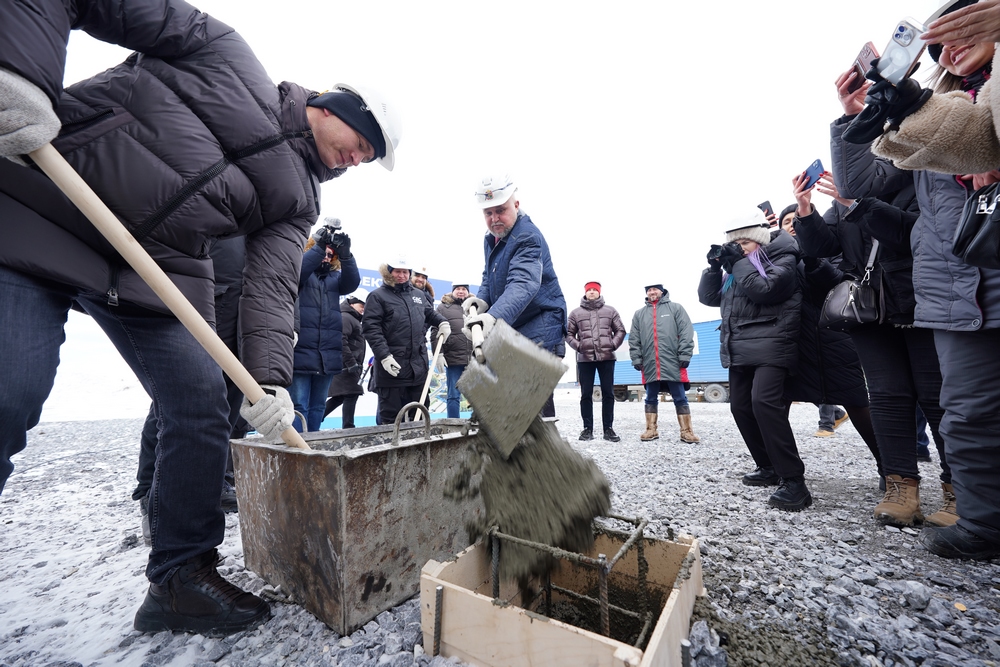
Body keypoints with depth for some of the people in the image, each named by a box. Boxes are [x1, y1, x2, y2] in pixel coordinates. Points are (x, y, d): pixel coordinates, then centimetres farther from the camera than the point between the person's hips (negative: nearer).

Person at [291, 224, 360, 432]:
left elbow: (352, 282, -3)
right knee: (299, 406, -4)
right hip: (300, 352, -4)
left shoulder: (335, 276, 17)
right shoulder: (303, 270, 7)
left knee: (317, 407, 12)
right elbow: (295, 272, -16)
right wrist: (319, 247, -23)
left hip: (328, 356, 5)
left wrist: (345, 253, -18)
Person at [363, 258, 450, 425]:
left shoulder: (419, 294, 15)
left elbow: (431, 313, 30)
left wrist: (442, 322, 7)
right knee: (391, 414, 4)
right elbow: (370, 328, -10)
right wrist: (384, 356, -20)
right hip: (392, 364, -5)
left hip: (419, 364, 6)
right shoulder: (377, 296, -1)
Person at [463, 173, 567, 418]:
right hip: (511, 330, 9)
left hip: (539, 332, -9)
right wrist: (482, 299, -2)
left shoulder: (528, 237, -19)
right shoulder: (491, 239, 12)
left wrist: (494, 316, -52)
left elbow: (522, 285, -36)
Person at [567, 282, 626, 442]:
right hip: (585, 358, 0)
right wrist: (578, 346, -6)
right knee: (586, 394, 3)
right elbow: (569, 333, 10)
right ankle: (587, 428, 11)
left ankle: (608, 428, 12)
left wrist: (613, 344, -4)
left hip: (607, 357, 1)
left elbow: (620, 330, 11)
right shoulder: (576, 313, 9)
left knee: (608, 393, 3)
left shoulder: (610, 311, 11)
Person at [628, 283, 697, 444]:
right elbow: (634, 340, 9)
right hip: (649, 365, 3)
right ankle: (651, 430, 18)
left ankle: (686, 431, 11)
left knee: (680, 398, 4)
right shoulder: (639, 314, 13)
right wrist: (636, 359, 0)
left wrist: (684, 356, -10)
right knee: (651, 399, 9)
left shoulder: (676, 308, 6)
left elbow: (686, 333, -2)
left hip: (673, 363, -2)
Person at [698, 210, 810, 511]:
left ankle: (793, 480, -17)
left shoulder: (782, 260, 0)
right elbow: (707, 297, 15)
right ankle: (769, 467, 21)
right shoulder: (734, 268, 21)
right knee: (741, 407, 7)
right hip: (739, 350, 8)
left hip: (769, 346, -8)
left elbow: (762, 289, -18)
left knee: (764, 402, -23)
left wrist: (739, 261, -9)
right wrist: (715, 266, 3)